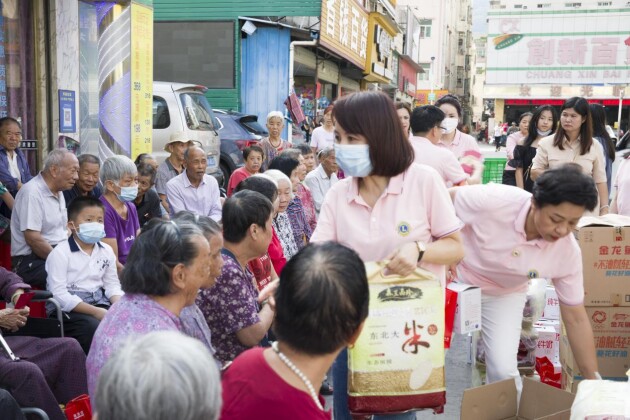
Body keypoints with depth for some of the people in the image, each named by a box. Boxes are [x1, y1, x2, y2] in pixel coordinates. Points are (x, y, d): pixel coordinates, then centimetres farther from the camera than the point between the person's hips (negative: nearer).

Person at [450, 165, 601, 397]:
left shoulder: (567, 251, -24)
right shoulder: (493, 201, -36)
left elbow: (576, 318, -13)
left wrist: (594, 383, -11)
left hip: (505, 295, 2)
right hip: (456, 278, -1)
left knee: (504, 370, -10)